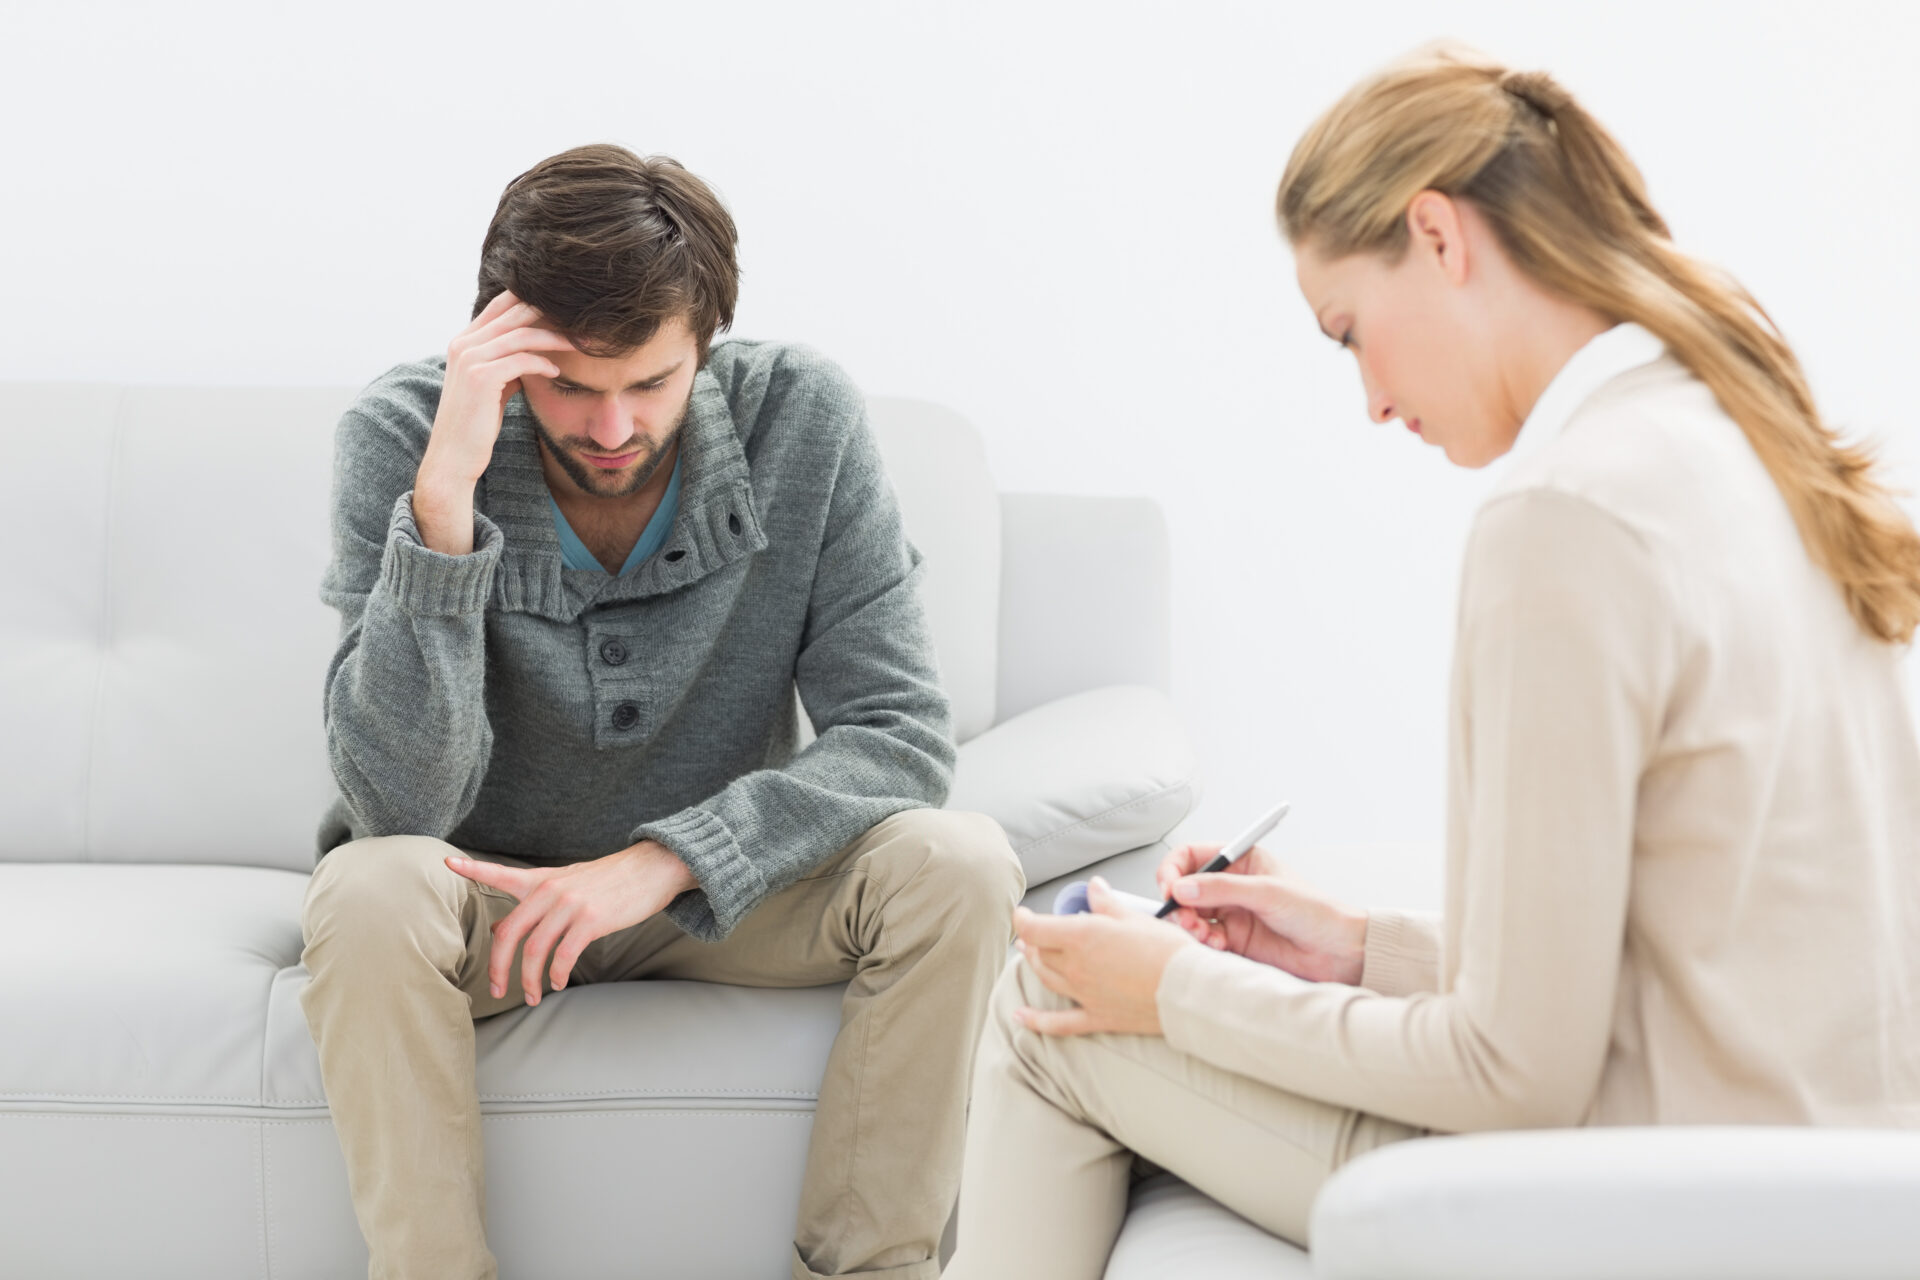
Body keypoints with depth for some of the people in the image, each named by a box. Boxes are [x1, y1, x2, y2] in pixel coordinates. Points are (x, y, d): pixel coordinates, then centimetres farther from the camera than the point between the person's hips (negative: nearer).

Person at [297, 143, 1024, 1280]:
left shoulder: (803, 418, -15)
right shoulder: (402, 439, -19)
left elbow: (903, 734, -17)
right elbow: (402, 802, -27)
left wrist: (661, 860, -30)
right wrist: (443, 494, -37)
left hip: (713, 884, 2)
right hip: (487, 891, -1)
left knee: (961, 868, -25)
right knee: (369, 897, -34)